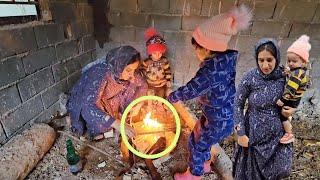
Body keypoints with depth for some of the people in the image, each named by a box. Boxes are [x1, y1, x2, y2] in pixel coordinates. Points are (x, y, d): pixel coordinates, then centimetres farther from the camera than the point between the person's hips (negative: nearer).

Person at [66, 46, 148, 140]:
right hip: (82, 103, -4)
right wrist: (117, 124, -49)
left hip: (105, 99, 5)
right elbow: (88, 105, -44)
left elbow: (142, 86, -7)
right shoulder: (99, 73, -38)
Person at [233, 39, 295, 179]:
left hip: (278, 132, 3)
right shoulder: (249, 78, -18)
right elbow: (238, 105, -11)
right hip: (254, 133, -2)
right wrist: (240, 133, -11)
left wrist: (292, 109, -11)